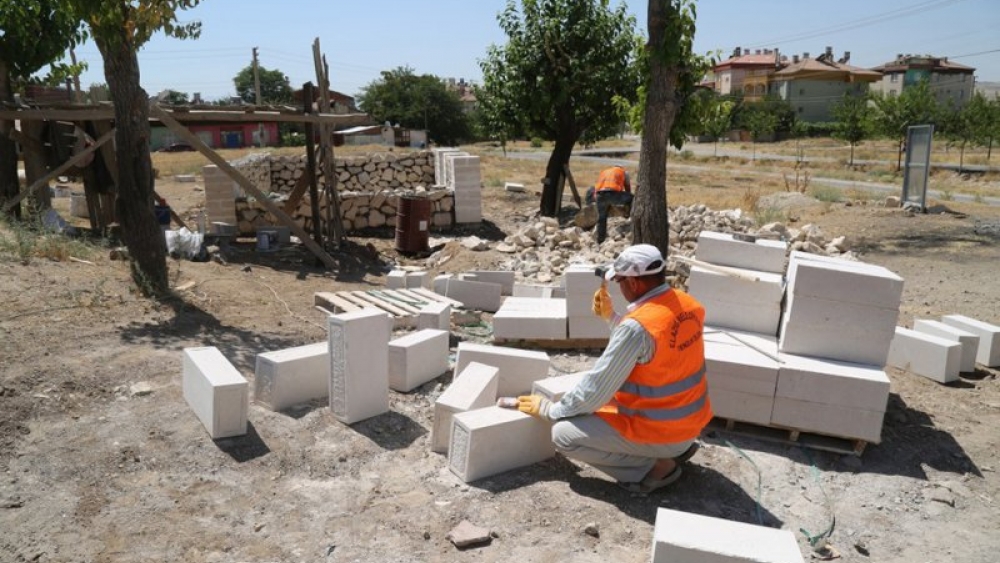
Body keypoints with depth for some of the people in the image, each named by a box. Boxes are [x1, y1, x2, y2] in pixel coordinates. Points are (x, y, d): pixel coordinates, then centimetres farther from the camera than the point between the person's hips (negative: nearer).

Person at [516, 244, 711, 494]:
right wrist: (610, 315, 6)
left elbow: (595, 390, -20)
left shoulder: (637, 325, -28)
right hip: (693, 421, 9)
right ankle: (678, 446, 17)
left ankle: (655, 466, -3)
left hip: (660, 431, -8)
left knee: (564, 435, -5)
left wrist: (550, 409, -6)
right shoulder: (687, 304, -2)